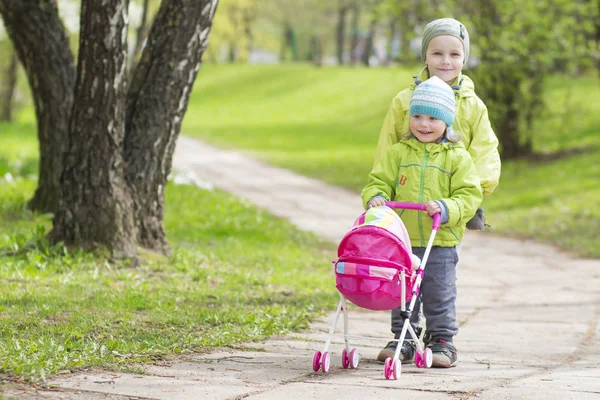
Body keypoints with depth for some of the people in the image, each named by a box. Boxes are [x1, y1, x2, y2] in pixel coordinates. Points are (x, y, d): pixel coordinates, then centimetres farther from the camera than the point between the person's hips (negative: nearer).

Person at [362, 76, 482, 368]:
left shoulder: (457, 157, -1)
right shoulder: (399, 153, 7)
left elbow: (469, 195, -5)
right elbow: (380, 181, 10)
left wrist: (446, 208, -22)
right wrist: (376, 197, -13)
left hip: (440, 243, -3)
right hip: (402, 241, 3)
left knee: (439, 295, 2)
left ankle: (442, 342, 14)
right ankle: (403, 341, 20)